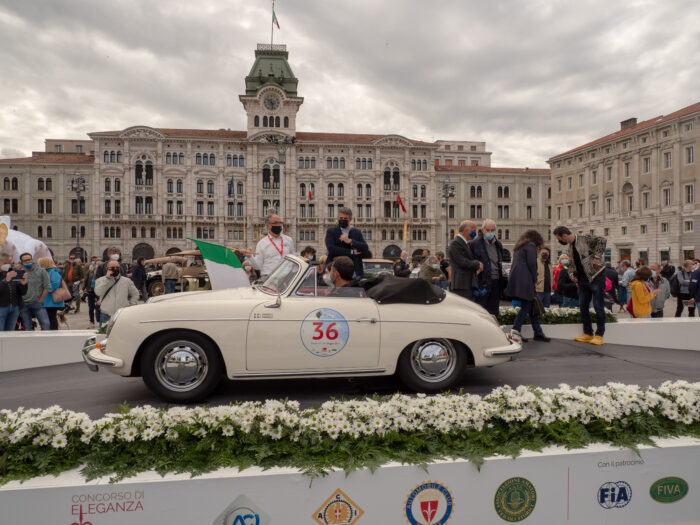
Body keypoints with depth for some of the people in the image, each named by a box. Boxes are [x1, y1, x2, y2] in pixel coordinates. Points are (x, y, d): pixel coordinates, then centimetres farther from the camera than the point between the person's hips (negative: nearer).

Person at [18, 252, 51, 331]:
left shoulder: (41, 271, -1)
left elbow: (47, 286, -1)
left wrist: (40, 300, -3)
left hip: (37, 303, -2)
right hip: (24, 305, 2)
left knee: (46, 324, -12)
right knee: (27, 327, 7)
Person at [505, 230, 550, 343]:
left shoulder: (518, 247, 26)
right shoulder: (531, 245, 0)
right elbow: (531, 264, -11)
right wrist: (535, 280, -2)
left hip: (516, 279, 9)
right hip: (525, 281, -9)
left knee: (531, 306, 10)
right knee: (526, 306, -8)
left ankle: (538, 333, 12)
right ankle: (515, 331, -14)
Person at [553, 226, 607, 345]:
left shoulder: (584, 239, -12)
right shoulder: (570, 248, 11)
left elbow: (602, 240, -20)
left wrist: (596, 257, -22)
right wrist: (574, 276, 8)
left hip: (596, 276, -8)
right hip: (583, 279, 8)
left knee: (598, 306, -3)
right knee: (583, 306, 9)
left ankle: (599, 335, 5)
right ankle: (588, 333, 19)